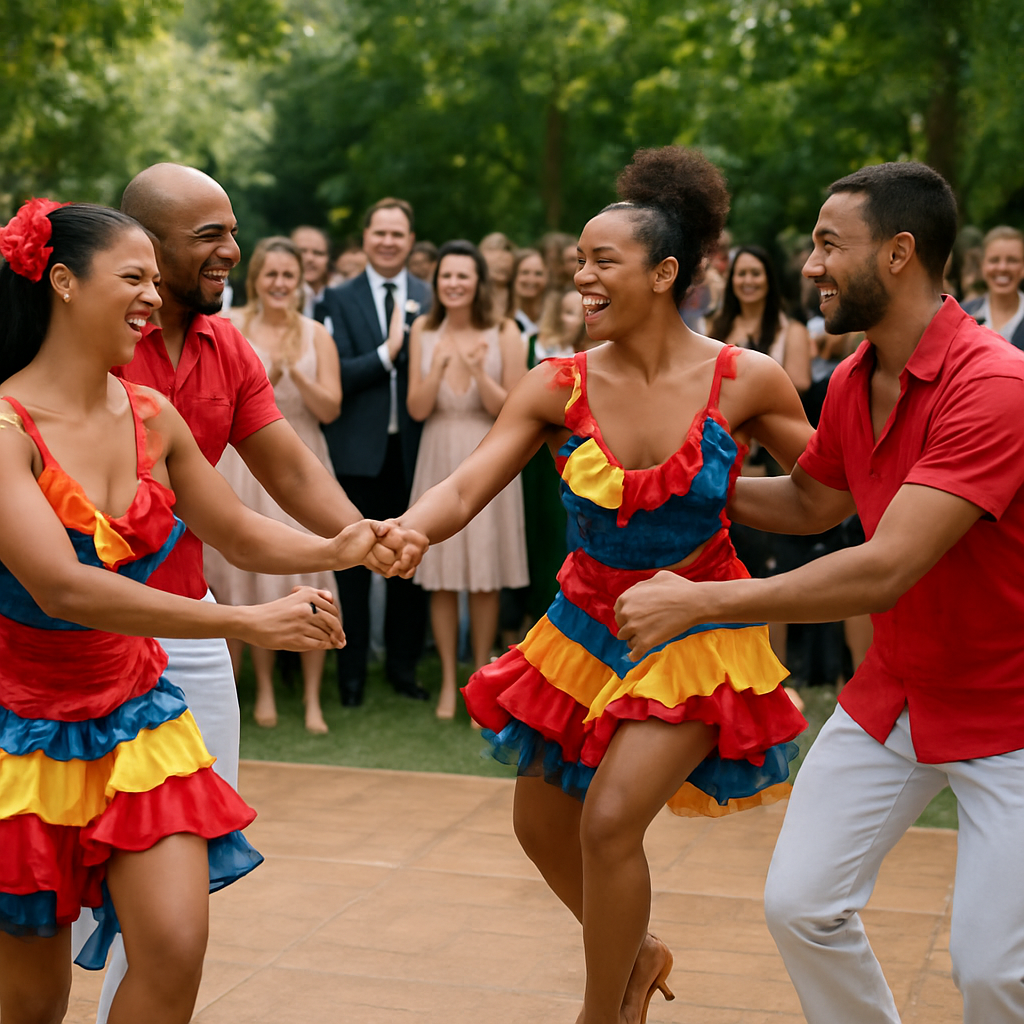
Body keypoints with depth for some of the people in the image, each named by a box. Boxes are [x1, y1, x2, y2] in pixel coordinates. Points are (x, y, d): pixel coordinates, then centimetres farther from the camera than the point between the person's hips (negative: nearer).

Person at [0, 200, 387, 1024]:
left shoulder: (152, 417, 0)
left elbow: (240, 533, 11)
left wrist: (335, 549, -9)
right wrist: (250, 624, -32)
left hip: (135, 715, 5)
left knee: (175, 952, -9)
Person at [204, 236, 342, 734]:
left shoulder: (316, 334, 5)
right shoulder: (229, 329, 2)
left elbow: (330, 409, -2)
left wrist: (295, 372, -17)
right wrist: (267, 379, -18)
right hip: (246, 462, 0)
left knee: (308, 580, -4)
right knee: (254, 576, 3)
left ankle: (312, 697, 5)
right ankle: (264, 689, 17)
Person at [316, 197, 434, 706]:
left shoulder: (429, 299, 8)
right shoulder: (339, 298, 2)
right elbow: (338, 374, -8)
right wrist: (387, 353, -17)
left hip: (412, 449, 2)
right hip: (359, 449, -1)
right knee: (353, 563, 6)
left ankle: (403, 664, 22)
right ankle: (352, 670, 17)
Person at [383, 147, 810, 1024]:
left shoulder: (745, 381, -14)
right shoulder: (559, 386, -11)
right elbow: (464, 491, -21)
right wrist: (400, 532, -40)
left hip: (694, 636, -4)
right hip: (586, 627, 4)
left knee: (610, 820, -14)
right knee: (542, 825, 12)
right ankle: (635, 953, 42)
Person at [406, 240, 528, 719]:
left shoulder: (504, 333, -4)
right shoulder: (423, 331, 2)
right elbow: (417, 409, -2)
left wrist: (478, 372, -23)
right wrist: (438, 367, -18)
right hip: (439, 459, 2)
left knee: (485, 578, 3)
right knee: (441, 578, 3)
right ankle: (448, 681, 15)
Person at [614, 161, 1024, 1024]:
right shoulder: (852, 383, 0)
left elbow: (885, 569, -34)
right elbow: (810, 506, 19)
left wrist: (695, 603, -30)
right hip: (891, 691, 7)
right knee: (800, 905, 3)